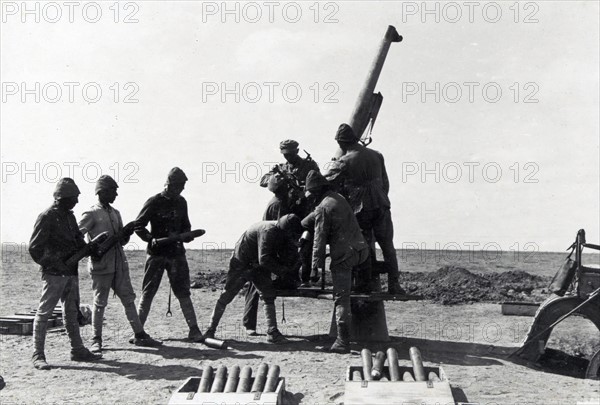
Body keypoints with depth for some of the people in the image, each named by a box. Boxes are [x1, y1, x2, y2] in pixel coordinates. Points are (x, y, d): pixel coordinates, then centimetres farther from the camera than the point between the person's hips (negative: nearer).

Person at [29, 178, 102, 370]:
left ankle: (77, 350, 21)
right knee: (44, 312, -2)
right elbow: (34, 248, -13)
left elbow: (78, 240, 19)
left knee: (72, 312, 13)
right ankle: (38, 355, 4)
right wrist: (50, 265, -12)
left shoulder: (69, 216, 13)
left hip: (71, 273, 8)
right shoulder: (47, 217, -12)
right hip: (54, 274, -8)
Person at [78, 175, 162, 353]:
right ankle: (96, 340, 12)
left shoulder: (115, 213, 15)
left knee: (129, 299, 8)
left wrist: (127, 232, -2)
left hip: (120, 264, 6)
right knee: (100, 303, 1)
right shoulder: (91, 214, -5)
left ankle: (139, 335, 14)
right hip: (101, 265, -6)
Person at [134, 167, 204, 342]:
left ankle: (194, 329, 5)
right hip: (156, 254, -3)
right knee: (148, 292, 3)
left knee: (183, 292, 2)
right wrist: (151, 239, -20)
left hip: (176, 253, 3)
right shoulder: (154, 202, -6)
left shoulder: (181, 202, 9)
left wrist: (187, 235, -1)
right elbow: (138, 226, -4)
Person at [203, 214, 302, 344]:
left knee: (269, 295, -5)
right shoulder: (268, 231, -33)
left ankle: (272, 333, -3)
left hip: (258, 267, 7)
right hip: (241, 264, -7)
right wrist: (281, 271, -30)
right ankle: (210, 330, 15)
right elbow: (264, 259, -38)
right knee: (226, 296, 2)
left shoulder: (281, 233, -5)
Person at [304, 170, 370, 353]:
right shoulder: (339, 198, 18)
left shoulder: (323, 208, -7)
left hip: (343, 255, -7)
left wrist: (316, 266, -5)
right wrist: (299, 224, 47)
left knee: (341, 298, -4)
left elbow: (319, 240, -9)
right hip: (361, 251, 7)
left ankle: (343, 341, -4)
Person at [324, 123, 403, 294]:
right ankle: (393, 285, 6)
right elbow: (385, 183, 13)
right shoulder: (376, 155, 7)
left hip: (360, 210, -3)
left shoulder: (344, 162, -8)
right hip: (381, 207, 3)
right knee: (388, 247, 8)